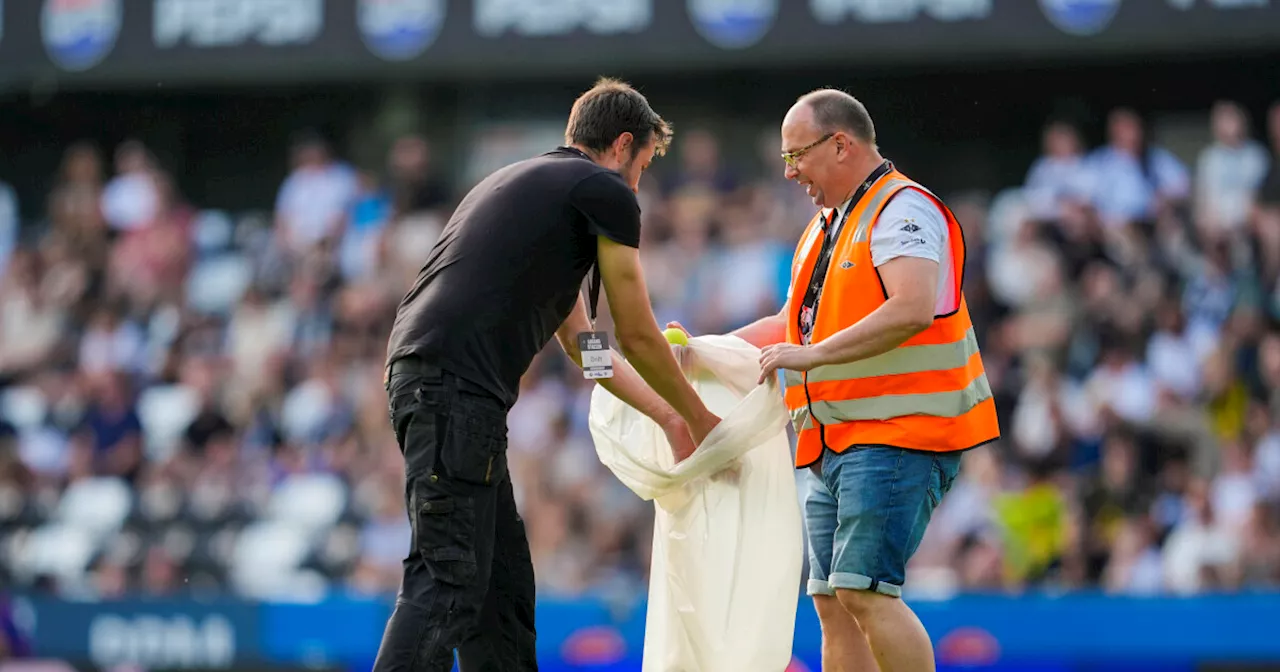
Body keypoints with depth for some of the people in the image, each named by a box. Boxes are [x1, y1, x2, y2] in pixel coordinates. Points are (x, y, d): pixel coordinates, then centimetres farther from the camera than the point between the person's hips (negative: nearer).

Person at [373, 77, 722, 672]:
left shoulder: (521, 182, 31)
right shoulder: (605, 192, 3)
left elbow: (582, 342, 36)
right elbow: (637, 337, 8)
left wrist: (668, 417, 40)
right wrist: (699, 420, 23)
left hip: (421, 375, 10)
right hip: (458, 388, -10)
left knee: (503, 576, 13)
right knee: (449, 577, -15)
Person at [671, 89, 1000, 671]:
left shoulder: (903, 209, -9)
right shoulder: (825, 227, 23)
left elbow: (912, 310, -25)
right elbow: (798, 320, 33)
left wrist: (813, 355, -23)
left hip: (896, 433, -10)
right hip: (832, 444, 10)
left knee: (864, 590, -19)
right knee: (832, 601, 4)